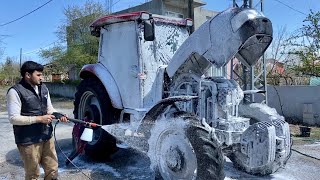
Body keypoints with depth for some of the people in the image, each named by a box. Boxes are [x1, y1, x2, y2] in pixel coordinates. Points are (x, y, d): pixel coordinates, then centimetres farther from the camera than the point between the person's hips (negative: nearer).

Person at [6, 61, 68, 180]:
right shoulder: (15, 91, -13)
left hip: (47, 137, 6)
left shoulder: (43, 88, 8)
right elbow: (13, 118, -18)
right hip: (28, 141, -6)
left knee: (52, 170, 14)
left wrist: (59, 115, -5)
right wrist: (39, 119, -22)